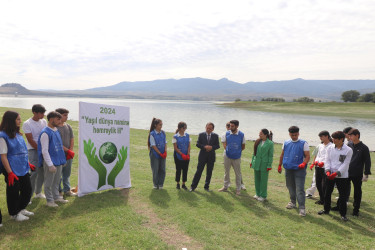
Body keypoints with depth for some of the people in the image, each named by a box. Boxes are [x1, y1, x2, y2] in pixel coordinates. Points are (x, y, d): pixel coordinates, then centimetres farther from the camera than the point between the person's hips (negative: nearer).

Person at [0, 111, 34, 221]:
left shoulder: (18, 134, 8)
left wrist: (28, 163, 19)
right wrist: (10, 172, -19)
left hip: (23, 169, 8)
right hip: (13, 171, -8)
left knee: (27, 190, 17)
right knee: (13, 192, 8)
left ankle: (21, 209, 37)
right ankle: (14, 214, 27)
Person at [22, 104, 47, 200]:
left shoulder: (44, 122, 8)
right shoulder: (27, 124, -8)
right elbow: (30, 140, -10)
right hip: (33, 150, -5)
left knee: (42, 171, 10)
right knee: (34, 172, -9)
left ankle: (38, 192, 26)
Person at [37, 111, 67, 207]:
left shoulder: (56, 130, 7)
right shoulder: (45, 133, -16)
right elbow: (44, 151, -17)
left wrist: (62, 159, 15)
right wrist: (50, 165, -17)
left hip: (58, 160, 8)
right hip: (50, 162, -7)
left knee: (57, 181, 19)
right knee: (49, 182, 7)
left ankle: (56, 196, 33)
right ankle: (49, 200, 20)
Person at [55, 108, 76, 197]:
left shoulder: (68, 126, 10)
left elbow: (72, 140, 12)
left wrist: (71, 151, 1)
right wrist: (68, 151, -11)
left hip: (69, 155, 6)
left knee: (67, 173, 13)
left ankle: (67, 190, 24)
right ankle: (58, 191, 17)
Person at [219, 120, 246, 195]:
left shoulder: (241, 135, -6)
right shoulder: (227, 133, -3)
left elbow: (243, 147, 4)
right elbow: (224, 144, 5)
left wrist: (237, 151, 0)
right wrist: (227, 150, -4)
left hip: (236, 157, -2)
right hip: (227, 156, 2)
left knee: (238, 173, 7)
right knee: (226, 172, 13)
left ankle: (238, 189, 22)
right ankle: (225, 187, 29)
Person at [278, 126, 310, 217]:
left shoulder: (303, 143, -2)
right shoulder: (286, 143, 9)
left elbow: (307, 156, -6)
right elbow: (282, 155, 17)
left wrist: (304, 163, -23)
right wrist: (280, 165, 16)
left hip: (299, 169, -4)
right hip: (288, 169, 5)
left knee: (300, 189, -8)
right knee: (290, 187, 17)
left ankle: (302, 208, -4)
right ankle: (293, 202, 35)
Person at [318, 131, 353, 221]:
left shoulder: (348, 150, -8)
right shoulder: (330, 148, 2)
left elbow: (345, 164, -11)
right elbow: (327, 160, 1)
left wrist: (336, 173, -19)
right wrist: (328, 170, -14)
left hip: (342, 176, -3)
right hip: (330, 175, 4)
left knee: (343, 195, 3)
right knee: (327, 193, 13)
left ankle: (343, 214, 18)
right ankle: (326, 209, 31)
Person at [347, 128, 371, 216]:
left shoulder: (364, 148, -7)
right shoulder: (349, 146, 5)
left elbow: (367, 162, -6)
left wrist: (366, 174, -10)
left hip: (357, 174, -4)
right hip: (347, 173, 4)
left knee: (357, 192, 8)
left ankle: (356, 210, 19)